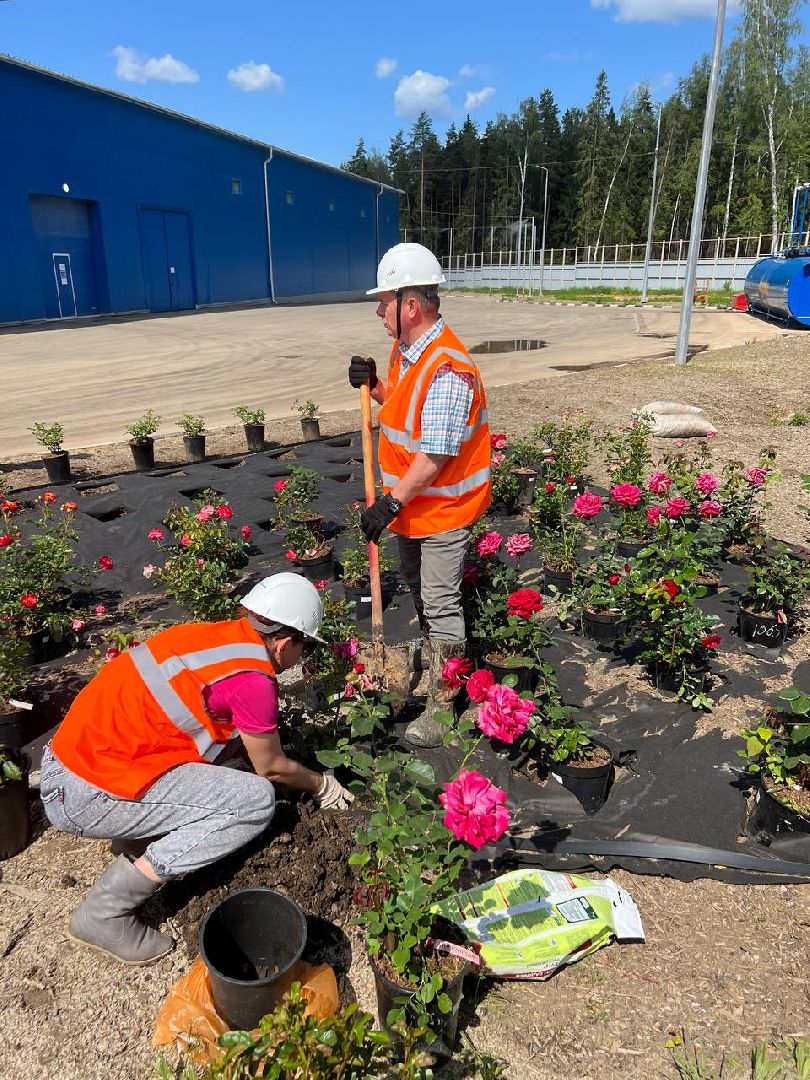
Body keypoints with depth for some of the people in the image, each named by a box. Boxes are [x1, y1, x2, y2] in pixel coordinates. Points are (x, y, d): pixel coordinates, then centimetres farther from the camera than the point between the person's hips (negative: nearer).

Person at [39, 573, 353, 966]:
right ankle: (105, 910, -5)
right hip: (88, 794, -9)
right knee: (257, 799, -12)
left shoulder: (213, 634, 6)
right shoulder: (253, 679, -18)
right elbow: (272, 768, -1)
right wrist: (322, 786, 18)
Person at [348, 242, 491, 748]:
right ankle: (433, 659, 46)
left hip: (444, 506, -10)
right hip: (414, 501, 10)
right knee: (417, 583, 24)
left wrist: (391, 502, -26)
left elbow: (435, 455, -29)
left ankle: (443, 702, 14)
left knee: (441, 602, -1)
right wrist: (374, 385, -1)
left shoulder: (447, 369, -29)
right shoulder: (405, 350, 2)